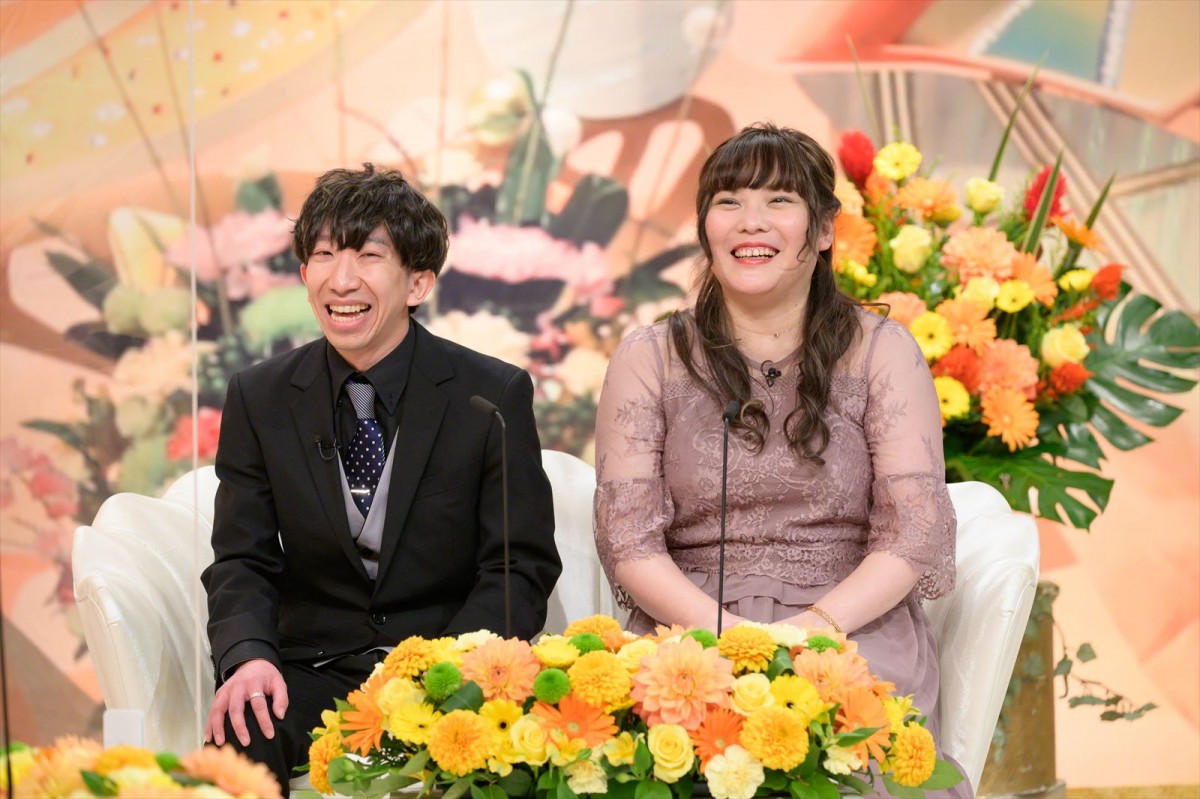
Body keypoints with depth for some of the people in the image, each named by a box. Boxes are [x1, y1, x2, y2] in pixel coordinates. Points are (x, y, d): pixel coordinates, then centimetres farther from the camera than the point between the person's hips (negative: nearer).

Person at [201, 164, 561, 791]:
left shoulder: (496, 396, 0)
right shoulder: (258, 399, 7)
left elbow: (522, 568, -2)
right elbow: (241, 563, 5)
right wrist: (247, 656, -18)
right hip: (311, 674, 0)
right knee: (237, 738, -32)